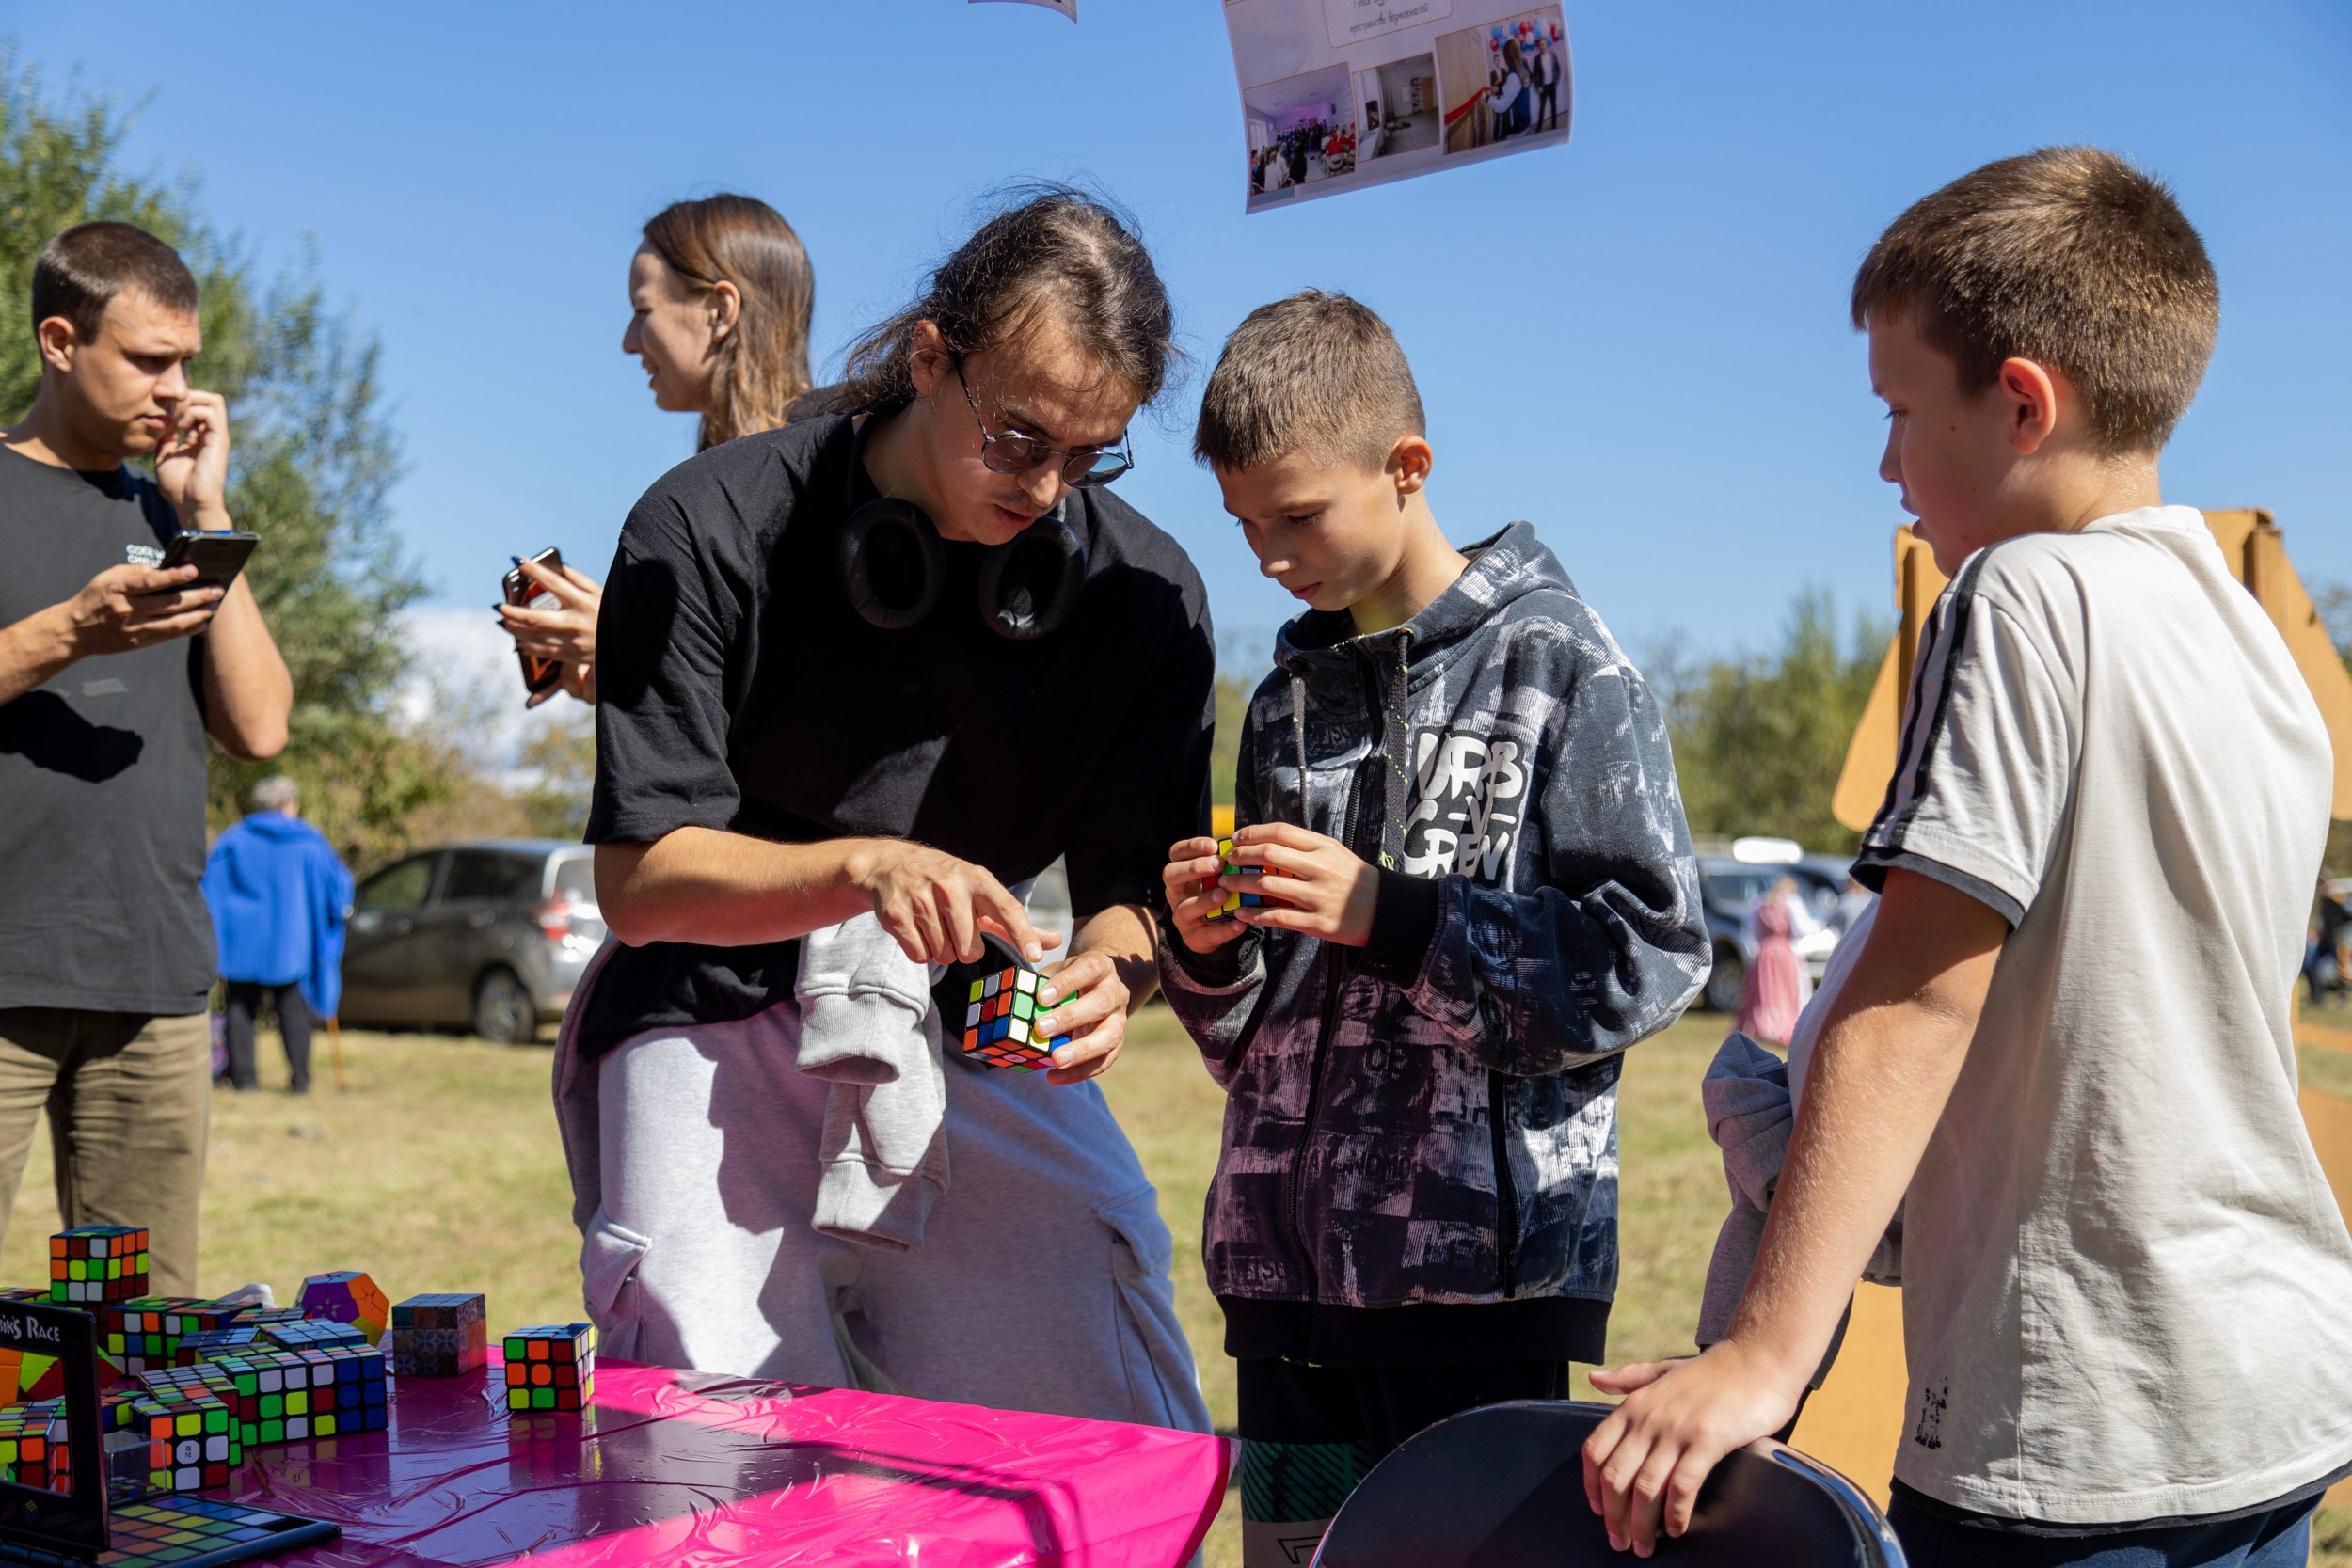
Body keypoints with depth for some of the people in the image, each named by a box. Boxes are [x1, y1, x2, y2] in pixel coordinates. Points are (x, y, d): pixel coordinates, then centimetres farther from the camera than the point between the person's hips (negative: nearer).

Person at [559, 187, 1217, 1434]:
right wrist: (862, 866, -33)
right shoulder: (708, 530, -14)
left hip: (976, 1041, 3)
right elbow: (638, 884, -15)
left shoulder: (1147, 590, -5)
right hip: (720, 1027, -2)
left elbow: (1130, 878, -1)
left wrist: (1112, 972, -25)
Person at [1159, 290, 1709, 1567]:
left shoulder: (1556, 662, -3)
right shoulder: (1290, 695, 15)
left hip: (1482, 1260, -6)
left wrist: (1388, 913, -17)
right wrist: (1205, 947, -3)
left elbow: (1650, 955, -12)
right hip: (1285, 1262, 6)